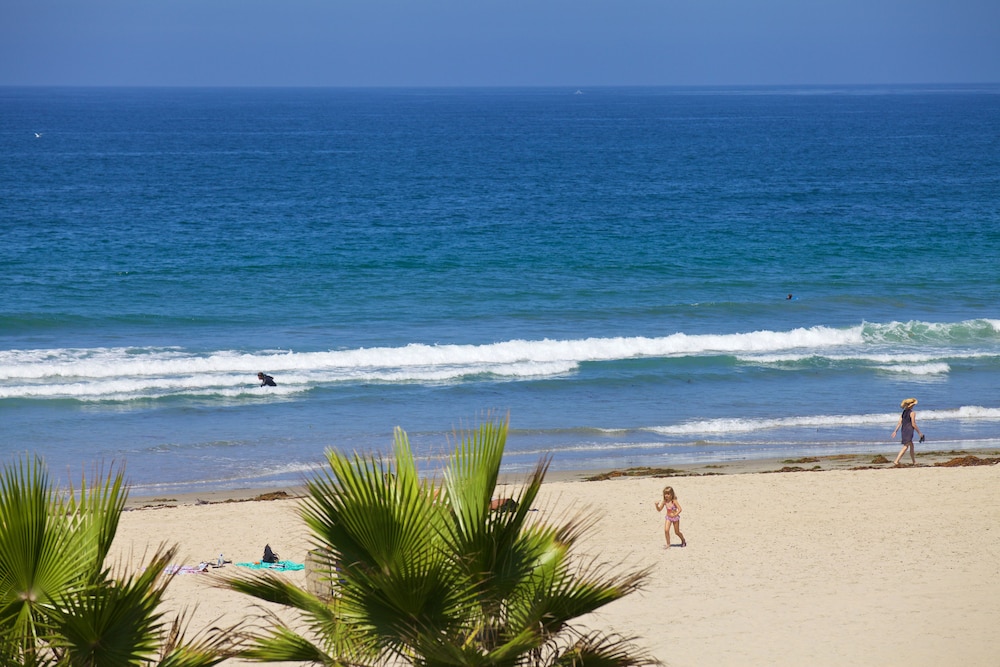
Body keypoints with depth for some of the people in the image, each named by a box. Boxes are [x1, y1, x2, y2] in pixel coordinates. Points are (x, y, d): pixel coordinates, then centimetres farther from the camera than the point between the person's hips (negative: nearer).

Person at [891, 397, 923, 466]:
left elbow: (899, 422, 8)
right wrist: (919, 432, -6)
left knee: (911, 446, 20)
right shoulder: (912, 413, -10)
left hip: (903, 430, 9)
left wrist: (895, 431, 7)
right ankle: (896, 461, -22)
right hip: (909, 430, -9)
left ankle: (914, 462, 28)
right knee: (906, 446, -11)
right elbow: (913, 424, -14)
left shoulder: (904, 412, 12)